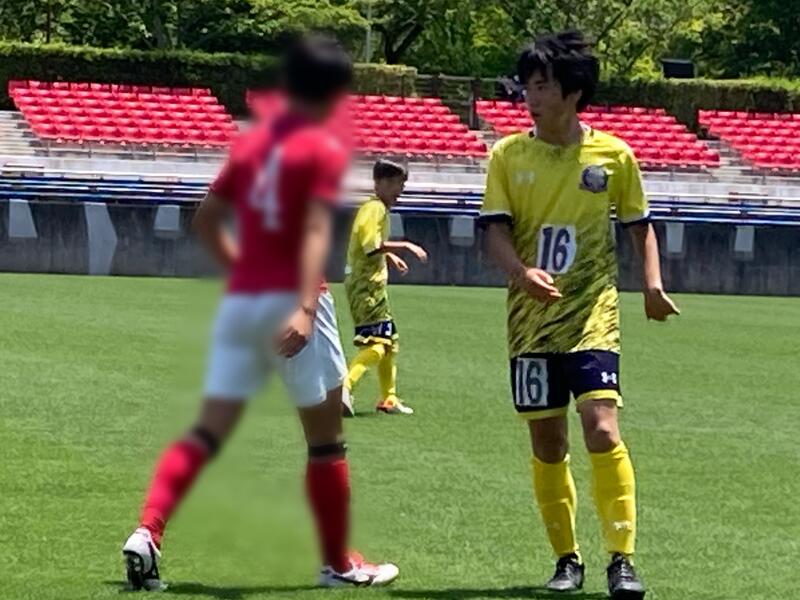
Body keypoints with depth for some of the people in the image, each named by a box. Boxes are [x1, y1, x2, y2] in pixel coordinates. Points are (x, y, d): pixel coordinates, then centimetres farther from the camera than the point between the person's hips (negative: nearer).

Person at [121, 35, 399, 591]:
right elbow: (315, 231, -19)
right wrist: (305, 308, -29)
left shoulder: (251, 143, 13)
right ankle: (338, 563, 17)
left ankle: (147, 533, -16)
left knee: (209, 431, 3)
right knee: (326, 437, 8)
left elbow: (206, 219, 19)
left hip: (240, 301, 6)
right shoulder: (325, 150, -7)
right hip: (290, 303, -6)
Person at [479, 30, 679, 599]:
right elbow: (496, 229, -5)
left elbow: (640, 224, 12)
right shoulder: (508, 155, 1)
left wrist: (653, 283, -2)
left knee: (602, 429, -17)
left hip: (592, 317, -2)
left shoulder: (613, 154, 0)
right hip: (531, 320, 2)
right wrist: (522, 273, -25)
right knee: (547, 443, 5)